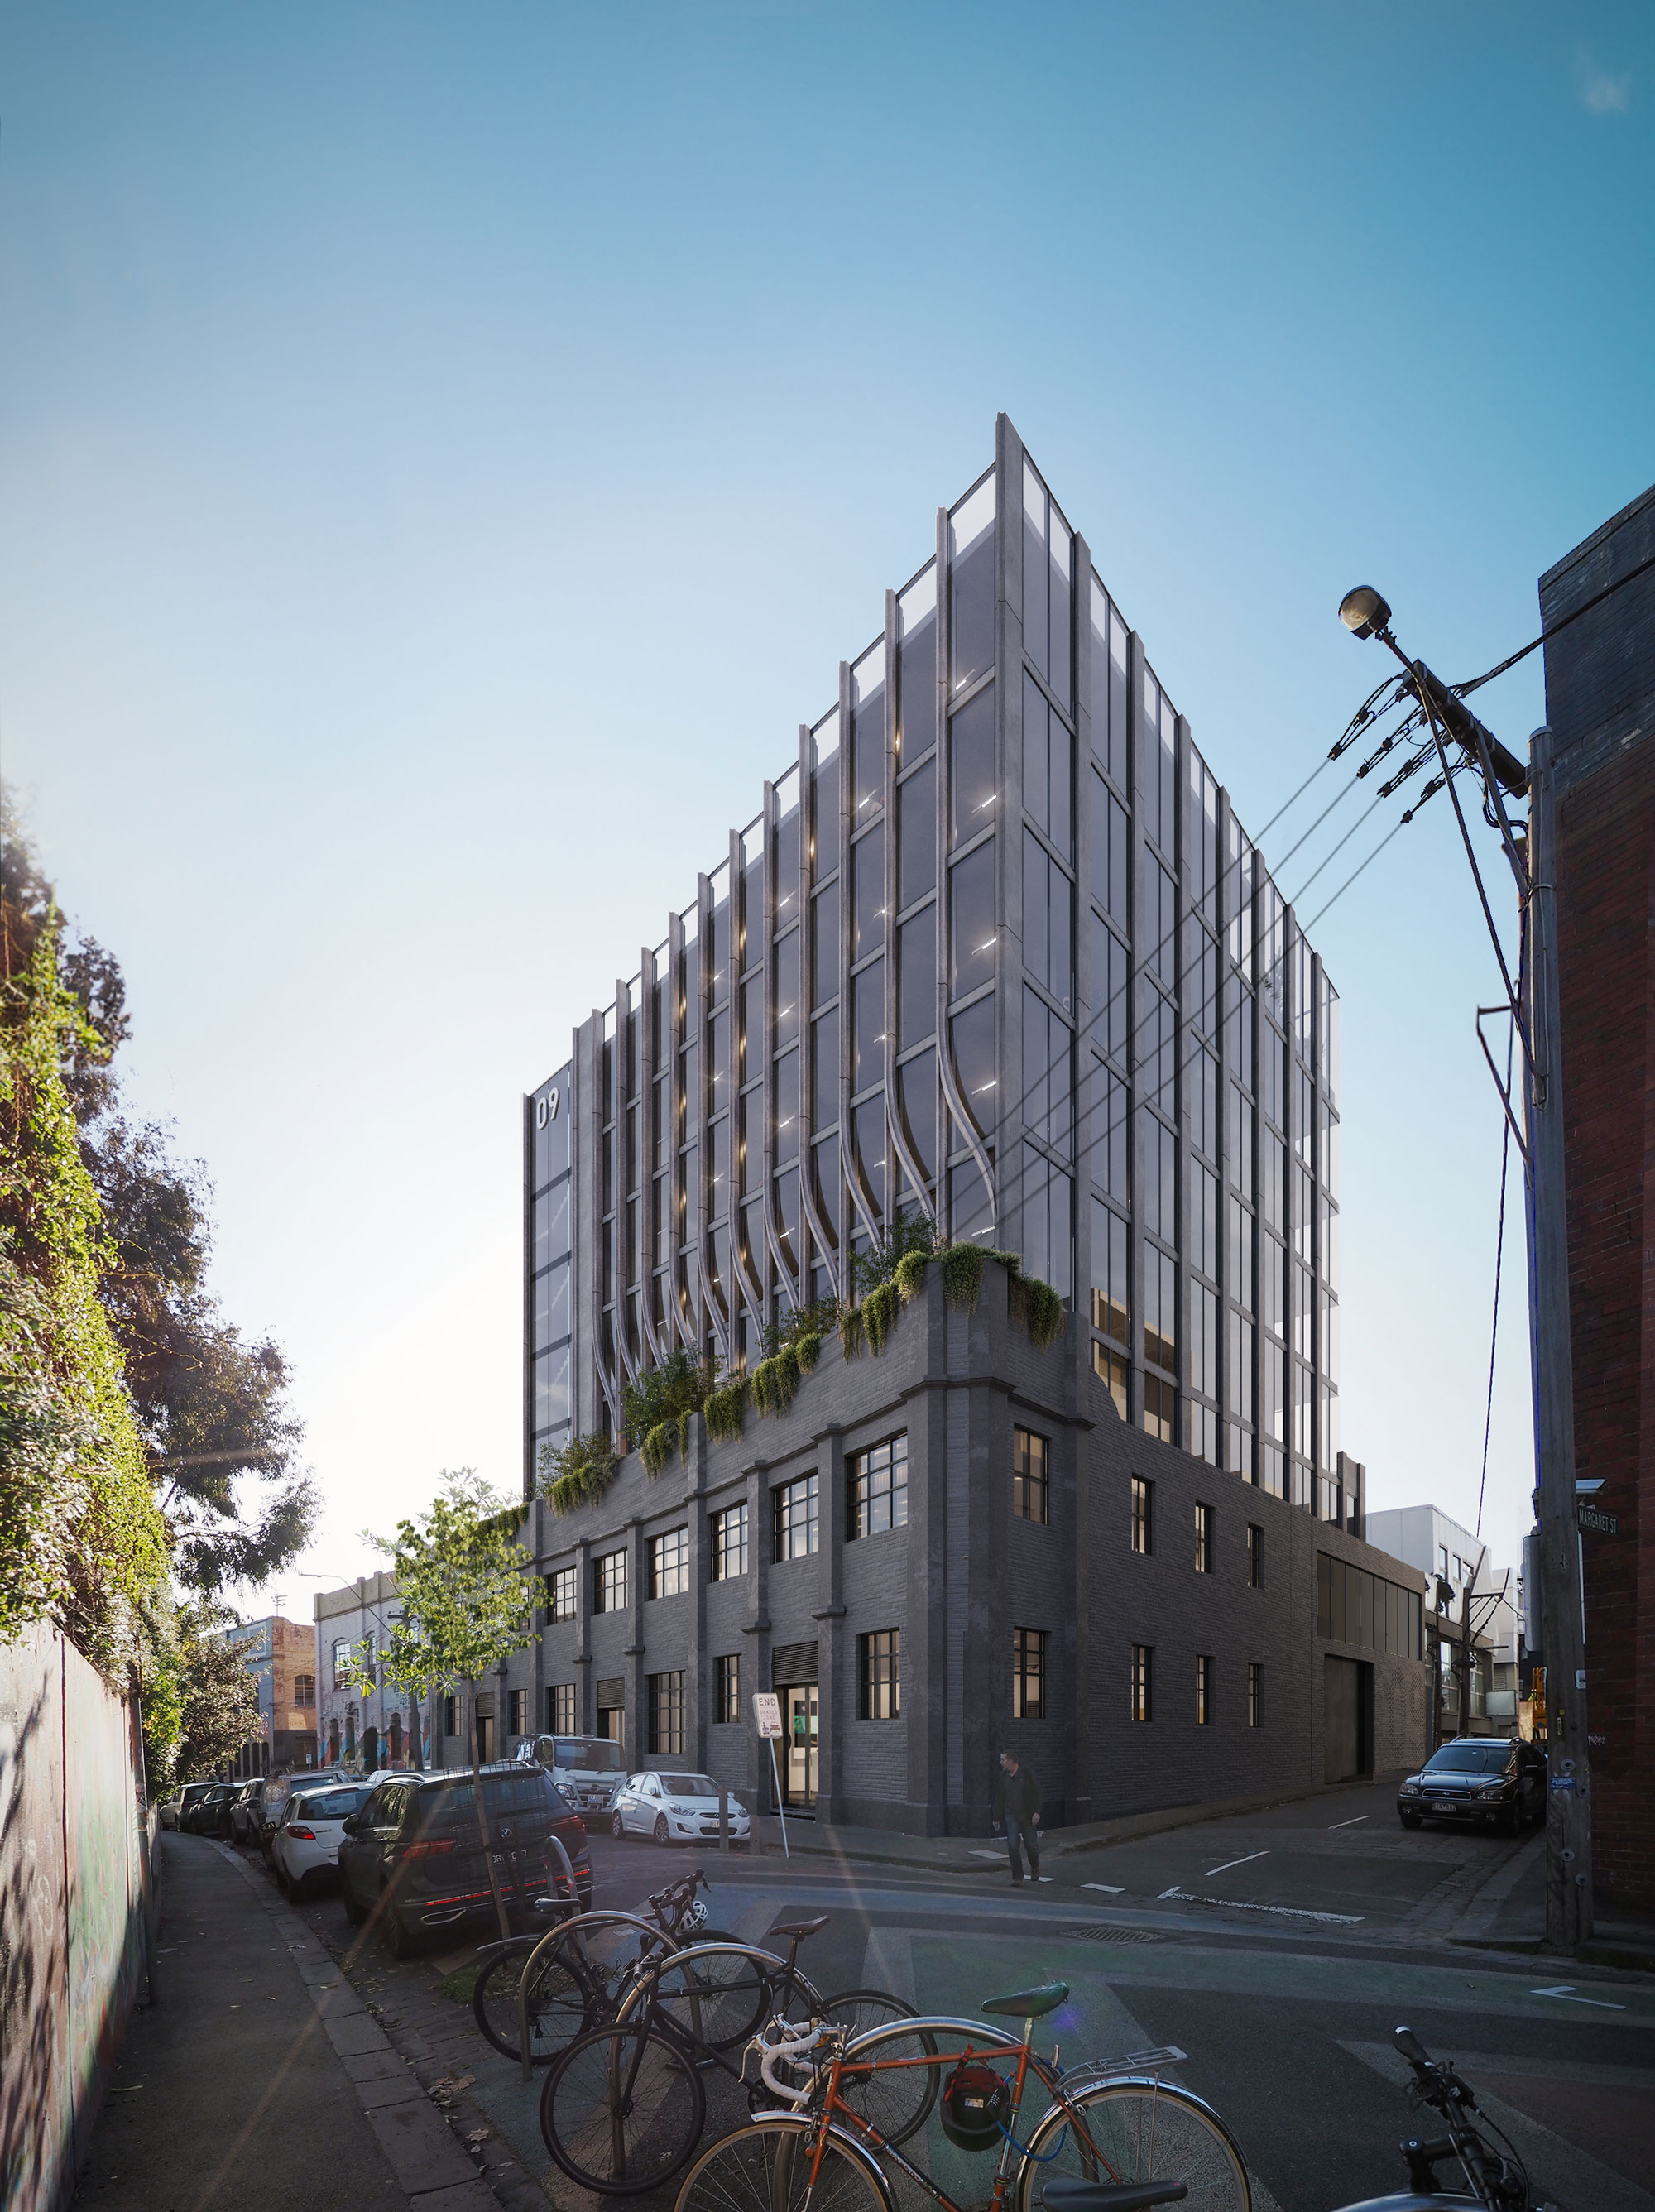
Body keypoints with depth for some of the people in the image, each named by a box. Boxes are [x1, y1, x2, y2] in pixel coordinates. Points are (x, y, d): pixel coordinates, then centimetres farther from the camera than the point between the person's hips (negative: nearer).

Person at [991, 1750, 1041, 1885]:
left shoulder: (1026, 1773, -6)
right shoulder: (1003, 1777, 4)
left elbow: (1037, 1792, -5)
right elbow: (999, 1798, 11)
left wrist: (1037, 1812, -13)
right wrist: (996, 1818, 12)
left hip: (1027, 1816, -2)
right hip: (1011, 1816, 2)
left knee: (1031, 1845, 2)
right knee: (1013, 1847, -10)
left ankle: (1035, 1868, 33)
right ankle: (1018, 1877, -2)